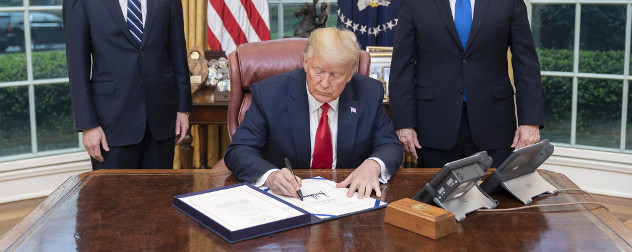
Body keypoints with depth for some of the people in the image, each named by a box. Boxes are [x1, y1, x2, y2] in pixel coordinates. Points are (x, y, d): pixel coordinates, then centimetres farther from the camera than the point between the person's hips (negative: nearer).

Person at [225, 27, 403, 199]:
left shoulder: (370, 93, -4)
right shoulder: (269, 94, -11)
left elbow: (391, 146, 3)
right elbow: (238, 151, -12)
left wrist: (373, 165, -21)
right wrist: (270, 175, -33)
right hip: (288, 196, -1)